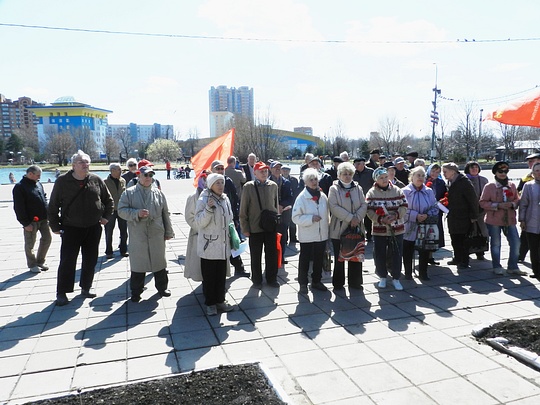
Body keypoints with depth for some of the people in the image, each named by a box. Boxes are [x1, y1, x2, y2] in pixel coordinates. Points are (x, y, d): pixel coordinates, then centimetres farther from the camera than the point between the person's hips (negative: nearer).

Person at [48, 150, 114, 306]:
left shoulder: (96, 180, 0)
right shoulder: (62, 181, -6)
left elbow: (108, 200, 13)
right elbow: (53, 205, 0)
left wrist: (106, 216, 6)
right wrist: (55, 226, 0)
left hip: (93, 228, 3)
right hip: (71, 229, -3)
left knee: (90, 260, 10)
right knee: (67, 261, -1)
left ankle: (86, 288, 25)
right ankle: (61, 293, 11)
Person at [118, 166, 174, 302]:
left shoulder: (158, 193, 7)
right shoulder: (129, 193, 1)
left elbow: (165, 214, 10)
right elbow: (121, 210, -4)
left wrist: (168, 232, 10)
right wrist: (137, 213, -20)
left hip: (157, 235, 2)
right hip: (137, 236, -2)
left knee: (159, 261, 12)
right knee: (137, 263, 6)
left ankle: (162, 287, 29)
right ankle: (136, 291, 21)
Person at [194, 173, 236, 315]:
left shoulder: (225, 199, 7)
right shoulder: (203, 200, -12)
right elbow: (199, 223, -16)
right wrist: (208, 208, -29)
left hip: (223, 245, 6)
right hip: (209, 246, -6)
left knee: (221, 275, 14)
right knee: (209, 276, 5)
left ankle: (220, 300, 28)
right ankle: (210, 303, 19)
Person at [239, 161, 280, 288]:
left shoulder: (273, 185, 4)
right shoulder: (248, 187, -5)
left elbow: (276, 205, 12)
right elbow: (243, 209, -4)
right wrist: (245, 228, -6)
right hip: (255, 227, -2)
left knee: (272, 254, 8)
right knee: (256, 256, 10)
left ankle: (271, 278, 25)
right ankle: (257, 280, 25)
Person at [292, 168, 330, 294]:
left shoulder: (323, 196, 4)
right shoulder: (302, 197, -10)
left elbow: (327, 215, 12)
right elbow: (296, 217, -13)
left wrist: (327, 229, 10)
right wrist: (311, 218, -21)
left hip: (322, 235, 5)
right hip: (307, 236, -4)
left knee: (319, 260, 15)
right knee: (304, 260, 6)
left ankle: (316, 281, 31)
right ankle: (303, 283, 19)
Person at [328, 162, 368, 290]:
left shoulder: (358, 188, 10)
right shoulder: (334, 189, -3)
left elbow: (364, 205, 3)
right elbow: (334, 207, -13)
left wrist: (357, 218, -14)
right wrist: (350, 218, -18)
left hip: (356, 228, 4)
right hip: (339, 228, -3)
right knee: (339, 257, 5)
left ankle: (355, 281, 21)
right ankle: (338, 283, 16)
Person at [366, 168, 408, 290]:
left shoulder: (397, 190, 2)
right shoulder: (371, 193, -3)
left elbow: (404, 206, 0)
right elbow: (369, 211, -8)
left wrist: (395, 215, -17)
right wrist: (381, 219, -21)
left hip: (397, 229, 1)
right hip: (379, 229, -1)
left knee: (397, 254, 5)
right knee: (379, 255, 6)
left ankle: (396, 278, 20)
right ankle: (382, 277, 26)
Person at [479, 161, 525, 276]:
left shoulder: (512, 186, 8)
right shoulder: (489, 187, -4)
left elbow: (517, 200, 14)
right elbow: (483, 203, -7)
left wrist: (512, 204, -9)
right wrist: (498, 205, -18)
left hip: (510, 219, 4)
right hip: (494, 220, -4)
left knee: (515, 243, 2)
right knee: (496, 244, 7)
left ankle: (513, 267, 17)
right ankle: (497, 267, 21)